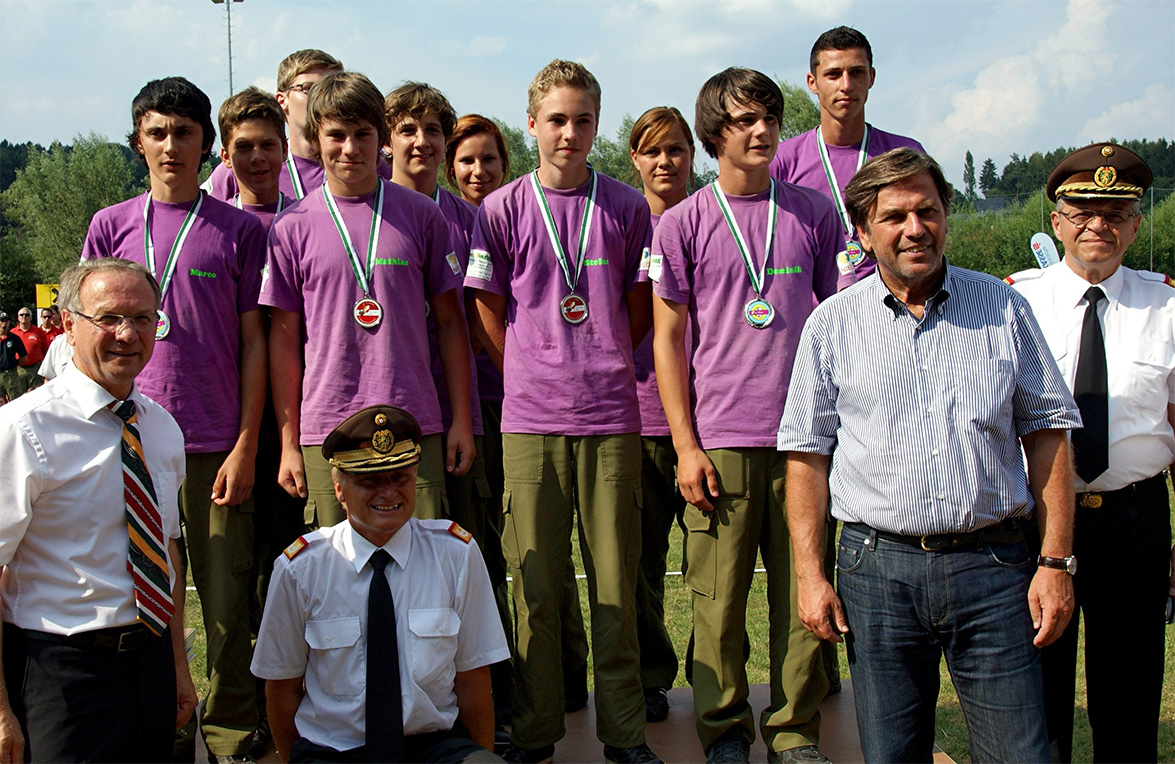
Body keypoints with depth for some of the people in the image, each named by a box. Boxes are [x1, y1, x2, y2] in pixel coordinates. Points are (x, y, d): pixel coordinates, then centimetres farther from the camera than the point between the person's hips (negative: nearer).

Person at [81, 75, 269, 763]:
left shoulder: (239, 230, 4)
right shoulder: (112, 225, 10)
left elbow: (254, 344, 3)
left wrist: (246, 446, -4)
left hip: (217, 444, -2)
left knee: (228, 604, 1)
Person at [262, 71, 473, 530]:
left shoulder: (421, 216, 6)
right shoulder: (292, 228, 5)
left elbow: (449, 320, 9)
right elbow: (284, 339, 7)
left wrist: (461, 420, 5)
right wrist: (288, 443, 4)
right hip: (326, 433, 0)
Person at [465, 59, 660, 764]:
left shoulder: (628, 209, 7)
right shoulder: (501, 211, 5)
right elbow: (488, 315, 9)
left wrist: (600, 367, 9)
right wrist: (535, 378, 6)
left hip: (611, 418, 1)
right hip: (530, 420, 0)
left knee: (616, 579, 4)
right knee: (535, 581, 4)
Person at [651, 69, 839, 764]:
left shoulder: (815, 213, 8)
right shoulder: (683, 224, 4)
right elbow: (668, 339, 4)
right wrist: (686, 445, -2)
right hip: (720, 439, -1)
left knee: (803, 593, 5)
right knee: (720, 597, 3)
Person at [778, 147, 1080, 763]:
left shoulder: (1003, 308, 7)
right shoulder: (833, 324, 4)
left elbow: (1047, 434, 8)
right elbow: (807, 453, 4)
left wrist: (1056, 562, 1)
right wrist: (810, 574, -3)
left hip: (993, 566, 1)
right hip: (879, 567, 0)